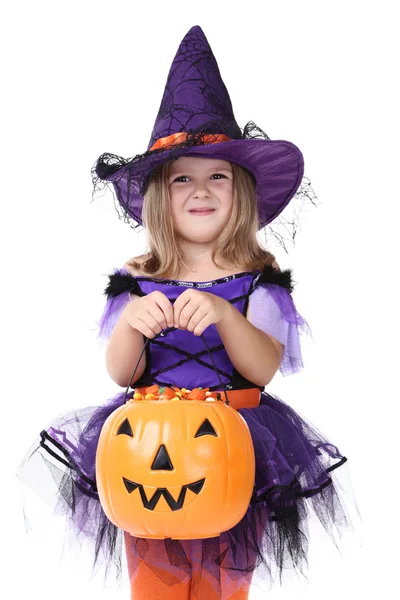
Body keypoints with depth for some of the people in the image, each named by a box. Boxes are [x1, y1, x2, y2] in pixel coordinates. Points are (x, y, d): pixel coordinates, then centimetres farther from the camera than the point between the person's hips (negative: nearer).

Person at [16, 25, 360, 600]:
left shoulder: (257, 278, -4)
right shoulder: (137, 281, -1)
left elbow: (265, 368, -13)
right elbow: (122, 374, -3)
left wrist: (223, 314, -29)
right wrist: (131, 322, -23)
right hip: (149, 439, 1)